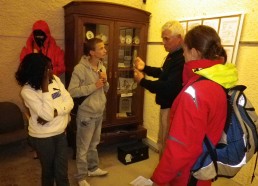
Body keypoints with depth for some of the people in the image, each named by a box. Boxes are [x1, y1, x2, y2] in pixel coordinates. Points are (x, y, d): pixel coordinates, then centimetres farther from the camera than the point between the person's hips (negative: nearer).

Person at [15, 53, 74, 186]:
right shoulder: (27, 91, -19)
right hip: (42, 138, -4)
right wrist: (45, 87, -27)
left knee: (62, 172, 14)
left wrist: (54, 112, -22)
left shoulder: (55, 79, -2)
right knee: (48, 170, 19)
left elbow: (69, 102, -6)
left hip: (61, 133, 4)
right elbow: (47, 115, -28)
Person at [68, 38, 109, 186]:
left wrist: (105, 82, -10)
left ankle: (93, 168, 43)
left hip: (99, 113, 7)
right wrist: (93, 86, -25)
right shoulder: (80, 69, -18)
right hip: (86, 115, -7)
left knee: (94, 144, 23)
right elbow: (72, 91, -23)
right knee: (83, 148, 10)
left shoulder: (102, 67, 5)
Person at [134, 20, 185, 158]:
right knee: (163, 143, 24)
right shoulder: (173, 55, 9)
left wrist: (142, 81, -20)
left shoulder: (182, 59, -26)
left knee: (165, 145, 6)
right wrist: (145, 68, 7)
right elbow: (163, 73, 22)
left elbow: (168, 88, -32)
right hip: (167, 106, 11)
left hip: (172, 108, -11)